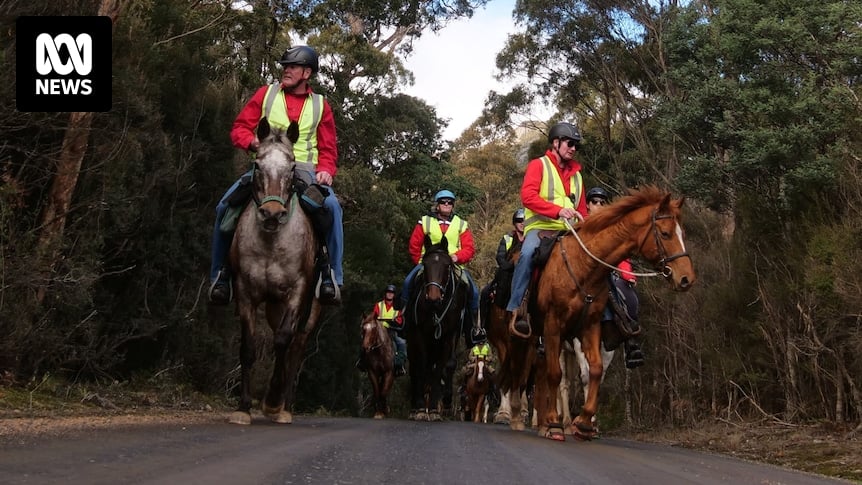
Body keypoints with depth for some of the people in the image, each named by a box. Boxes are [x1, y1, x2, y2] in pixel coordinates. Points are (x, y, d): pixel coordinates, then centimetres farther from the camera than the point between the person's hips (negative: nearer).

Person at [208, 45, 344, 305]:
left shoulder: (320, 105, 12)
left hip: (304, 170, 0)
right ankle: (221, 274, -3)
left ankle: (331, 276, -20)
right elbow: (239, 128, 9)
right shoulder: (266, 94, 10)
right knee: (224, 206, -19)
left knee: (332, 206, -29)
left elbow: (328, 149, 12)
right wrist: (252, 142, -14)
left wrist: (326, 170, -10)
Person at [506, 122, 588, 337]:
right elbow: (528, 196, -13)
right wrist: (558, 210, -24)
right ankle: (515, 309, -31)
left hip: (568, 231, 6)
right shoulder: (539, 165, 5)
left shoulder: (576, 173, 23)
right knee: (528, 253, -35)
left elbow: (582, 209, 27)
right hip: (540, 227, -6)